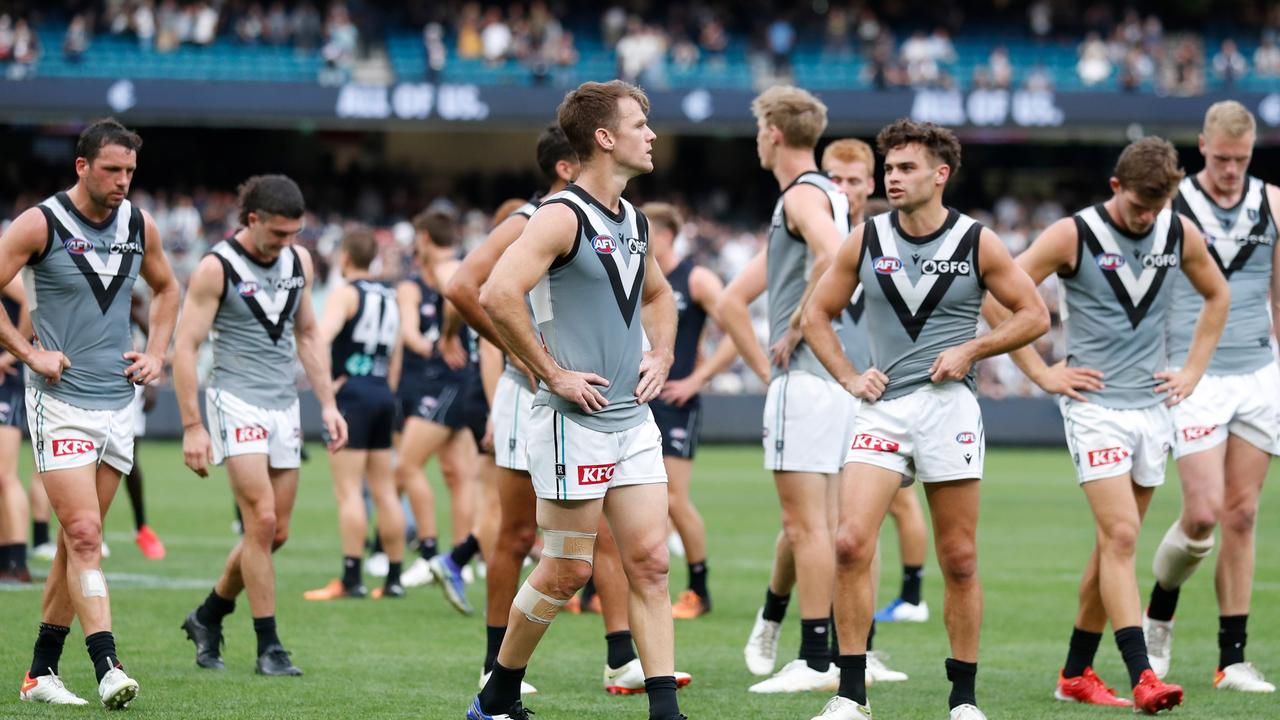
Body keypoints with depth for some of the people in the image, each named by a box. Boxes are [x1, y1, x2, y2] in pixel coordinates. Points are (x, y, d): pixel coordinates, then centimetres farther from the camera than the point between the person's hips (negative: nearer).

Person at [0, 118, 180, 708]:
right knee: (84, 535, -14)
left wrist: (156, 353, 12)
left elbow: (166, 289, 25)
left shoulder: (139, 226, 7)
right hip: (60, 400, -5)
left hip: (117, 404, 5)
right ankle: (108, 669, -21)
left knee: (79, 538, 8)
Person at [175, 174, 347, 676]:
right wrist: (192, 427, -16)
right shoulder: (217, 268, -10)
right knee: (262, 521, -15)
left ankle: (207, 617, 25)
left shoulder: (299, 261, 8)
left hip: (284, 406, 6)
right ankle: (268, 647, -9)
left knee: (276, 533, 5)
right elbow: (185, 347, -11)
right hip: (237, 402, -6)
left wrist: (327, 404, 11)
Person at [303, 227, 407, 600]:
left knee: (349, 491, -8)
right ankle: (394, 579, 9)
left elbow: (321, 336, -24)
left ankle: (351, 579, -12)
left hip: (352, 392, -7)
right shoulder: (389, 297, 16)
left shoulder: (345, 293, -7)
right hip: (383, 394, 7)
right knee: (384, 491, 9)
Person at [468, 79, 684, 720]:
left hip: (633, 419, 8)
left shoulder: (633, 222, 13)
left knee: (649, 560, 1)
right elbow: (497, 295, -26)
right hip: (574, 421, -8)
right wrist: (554, 374, -19)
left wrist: (660, 356, 15)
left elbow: (658, 295, 33)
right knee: (567, 571, -2)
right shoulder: (562, 217, -13)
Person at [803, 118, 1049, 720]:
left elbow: (1034, 314, 6)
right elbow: (816, 315, 16)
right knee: (851, 543, -13)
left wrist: (971, 350, -4)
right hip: (881, 407, 1)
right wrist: (848, 376, 4)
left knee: (959, 561, 2)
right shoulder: (865, 240, 5)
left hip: (948, 406, -1)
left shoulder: (977, 243, 0)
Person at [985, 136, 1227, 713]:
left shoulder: (1181, 235, 4)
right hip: (1095, 405, -5)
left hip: (1152, 408, 5)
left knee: (1115, 544, 9)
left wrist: (1193, 371, 14)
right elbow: (995, 295, -8)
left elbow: (1216, 296, 22)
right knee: (1121, 536, -16)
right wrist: (1041, 373, -8)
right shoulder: (1073, 236, -10)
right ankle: (1141, 678, -21)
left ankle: (1076, 673, 19)